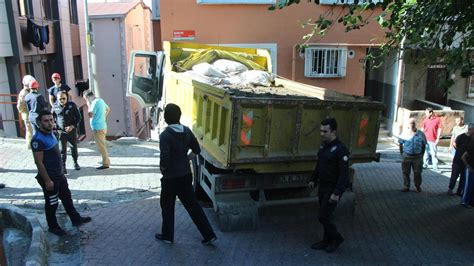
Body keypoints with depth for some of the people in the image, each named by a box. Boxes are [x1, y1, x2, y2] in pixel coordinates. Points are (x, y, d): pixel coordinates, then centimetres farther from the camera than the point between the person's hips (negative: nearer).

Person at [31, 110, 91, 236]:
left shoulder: (50, 133, 5)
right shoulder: (38, 139, -24)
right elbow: (39, 162, -23)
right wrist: (47, 180, -21)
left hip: (59, 174, 9)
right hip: (49, 177, -9)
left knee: (67, 197, 19)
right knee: (52, 203, 8)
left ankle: (76, 219, 33)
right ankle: (53, 226, 26)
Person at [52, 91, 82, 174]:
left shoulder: (72, 105, -6)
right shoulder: (55, 106, -2)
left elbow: (79, 117, -5)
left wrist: (72, 126, -15)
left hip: (72, 130, 0)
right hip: (61, 131, 0)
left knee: (74, 147, 13)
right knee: (63, 149, 0)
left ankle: (75, 163, 32)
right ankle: (63, 166, 8)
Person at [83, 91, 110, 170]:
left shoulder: (95, 103, -16)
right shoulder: (100, 100, 12)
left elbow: (90, 115, -18)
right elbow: (108, 109, 24)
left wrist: (89, 105, -9)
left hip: (98, 128, -10)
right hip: (102, 126, 10)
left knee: (101, 146, -6)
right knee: (102, 145, 19)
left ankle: (105, 164, -3)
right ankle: (106, 160, 28)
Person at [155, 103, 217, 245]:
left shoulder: (165, 135, -19)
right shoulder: (186, 131, 0)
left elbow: (164, 158, -25)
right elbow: (196, 150, 6)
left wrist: (162, 169, -6)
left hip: (171, 177, -6)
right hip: (186, 175, 6)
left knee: (167, 206, 15)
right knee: (192, 204, 12)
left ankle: (167, 236, 30)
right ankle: (209, 235, 13)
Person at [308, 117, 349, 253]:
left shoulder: (341, 149, -21)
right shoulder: (323, 145, 6)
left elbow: (344, 174, -23)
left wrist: (337, 193, -25)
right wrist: (313, 179, 19)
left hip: (333, 189, -8)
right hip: (323, 187, 8)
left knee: (323, 216, -3)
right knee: (325, 216, 16)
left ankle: (336, 238, 20)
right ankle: (327, 241, 31)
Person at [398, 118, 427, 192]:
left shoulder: (421, 134, 0)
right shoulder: (404, 134, -1)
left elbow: (424, 145, 8)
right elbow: (400, 144, 7)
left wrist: (421, 154, 5)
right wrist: (402, 153, 4)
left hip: (417, 156, 0)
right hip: (406, 156, 0)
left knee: (417, 172, 5)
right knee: (406, 172, 4)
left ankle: (418, 186, 23)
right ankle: (406, 186, 16)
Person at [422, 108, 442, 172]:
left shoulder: (437, 119, -6)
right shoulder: (425, 119, 4)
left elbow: (439, 129, -4)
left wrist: (438, 138, -7)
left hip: (433, 140, -3)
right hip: (425, 139, 4)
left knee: (434, 153, -1)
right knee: (426, 152, 11)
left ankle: (435, 167, 5)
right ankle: (425, 164, 22)